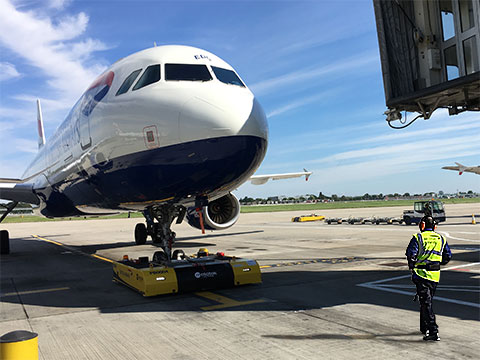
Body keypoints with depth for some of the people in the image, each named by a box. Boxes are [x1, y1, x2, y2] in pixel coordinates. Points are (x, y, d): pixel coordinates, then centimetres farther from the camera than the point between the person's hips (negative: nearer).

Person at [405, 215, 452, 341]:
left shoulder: (418, 237, -4)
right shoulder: (441, 239, 11)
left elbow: (410, 254, -13)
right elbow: (448, 256, 11)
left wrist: (412, 266, 3)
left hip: (422, 274, -5)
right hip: (435, 275, 5)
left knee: (426, 303, -5)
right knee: (427, 301, 19)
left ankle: (433, 332, -12)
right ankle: (424, 328, 29)